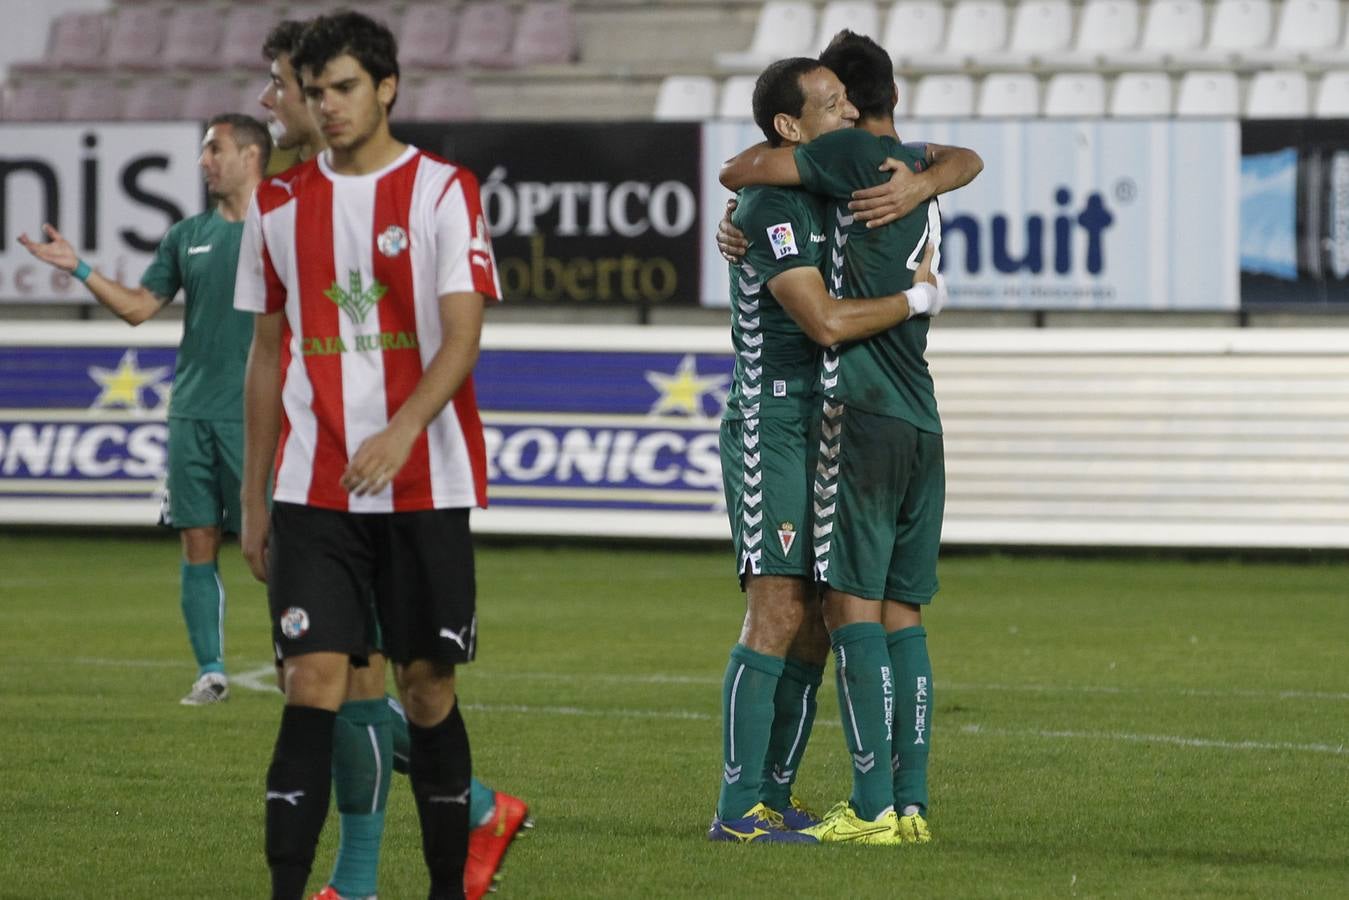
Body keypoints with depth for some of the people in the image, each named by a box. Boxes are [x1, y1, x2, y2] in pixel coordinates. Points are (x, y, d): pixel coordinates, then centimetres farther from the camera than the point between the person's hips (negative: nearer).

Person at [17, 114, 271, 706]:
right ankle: (210, 671, 8)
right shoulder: (187, 236, 13)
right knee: (198, 542, 3)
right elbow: (139, 306, 15)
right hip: (191, 410, 5)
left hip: (253, 416, -5)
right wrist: (79, 269, 6)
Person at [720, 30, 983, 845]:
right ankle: (911, 803, 5)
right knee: (903, 615, 9)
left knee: (854, 605, -8)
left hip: (865, 413, -8)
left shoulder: (859, 156, -6)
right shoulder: (923, 175, 18)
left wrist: (763, 155, 14)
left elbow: (739, 171, -9)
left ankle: (872, 807, -13)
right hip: (923, 421, 8)